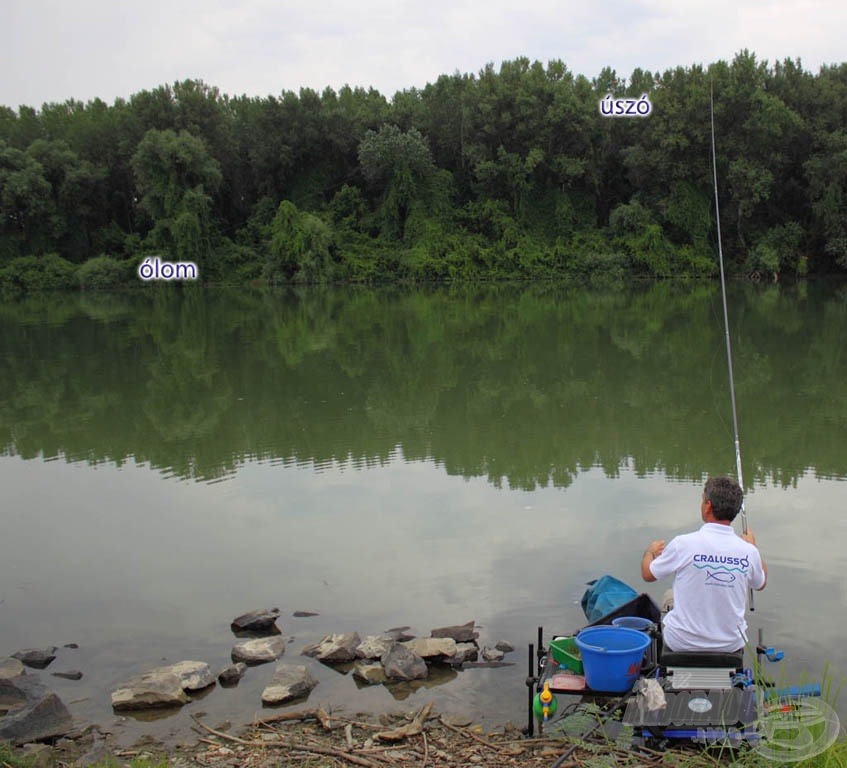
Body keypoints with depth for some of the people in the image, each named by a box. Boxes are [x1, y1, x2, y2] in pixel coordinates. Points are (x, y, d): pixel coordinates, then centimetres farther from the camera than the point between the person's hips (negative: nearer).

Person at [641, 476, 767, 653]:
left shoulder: (683, 544, -20)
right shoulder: (748, 551, -12)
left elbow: (647, 574, -2)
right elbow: (761, 584, 12)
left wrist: (651, 550, 19)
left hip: (682, 643, -3)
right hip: (731, 644, 3)